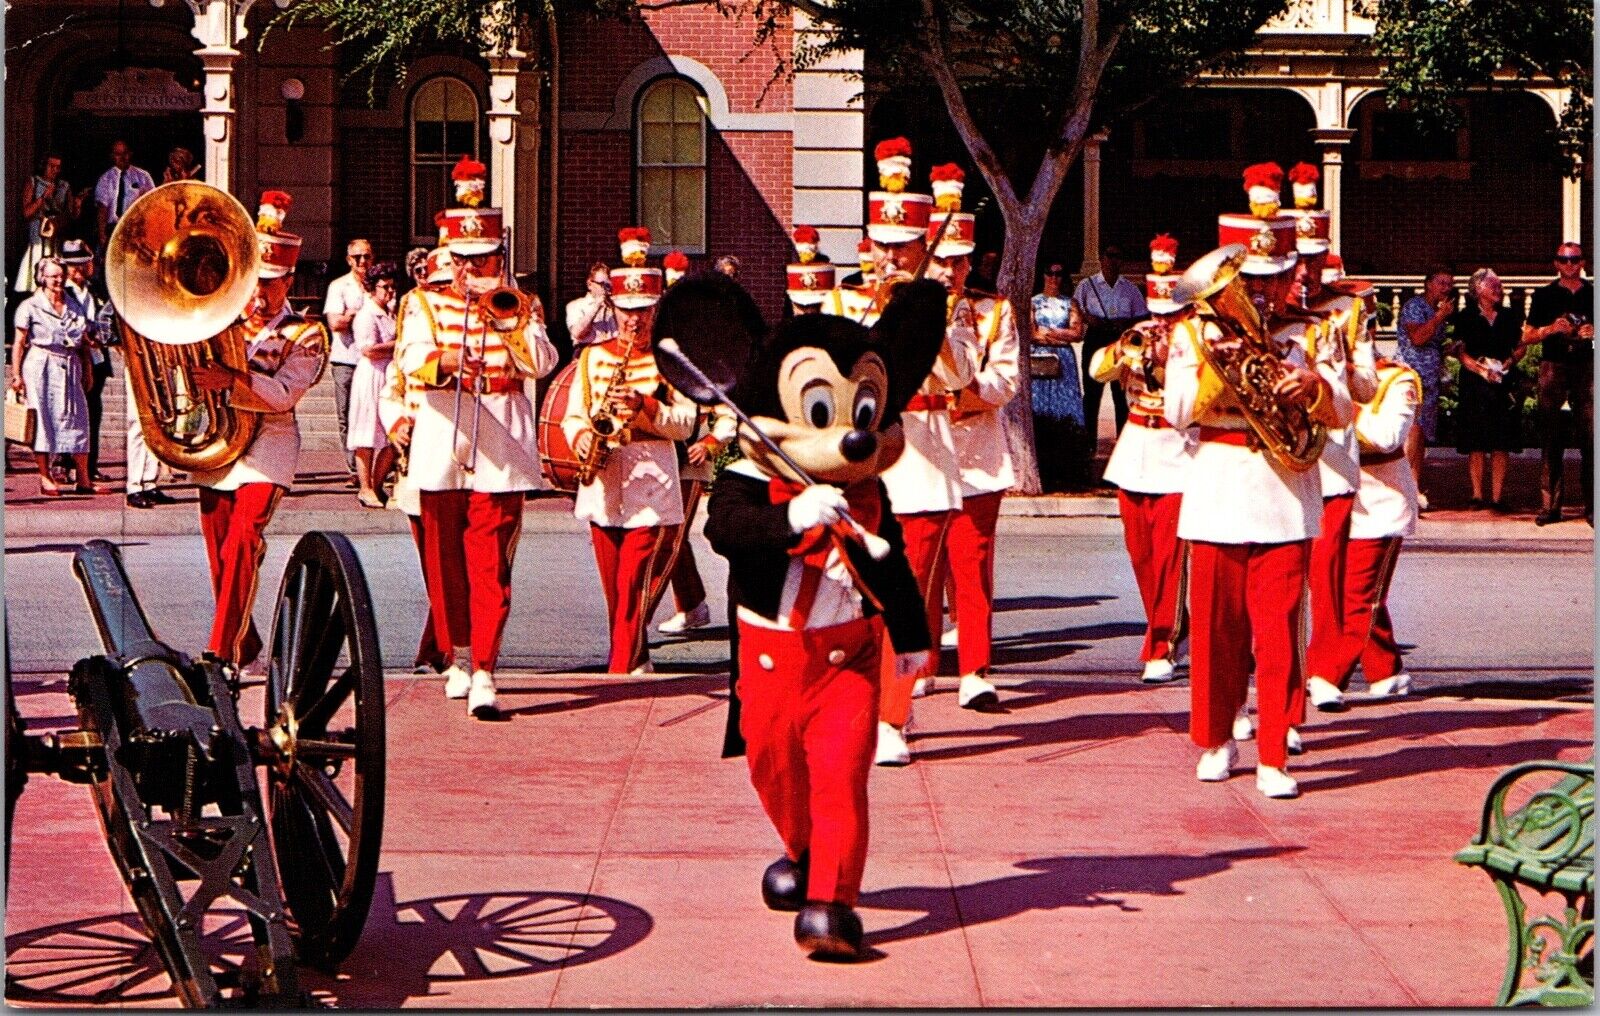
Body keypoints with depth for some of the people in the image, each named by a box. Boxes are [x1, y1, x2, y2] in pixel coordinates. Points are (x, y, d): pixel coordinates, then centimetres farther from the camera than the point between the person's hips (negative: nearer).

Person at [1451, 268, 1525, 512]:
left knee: (1501, 443, -4)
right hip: (1474, 384, -2)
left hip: (1504, 383, 2)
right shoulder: (1466, 317, 6)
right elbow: (1461, 351, 0)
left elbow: (1520, 347, 13)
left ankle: (1497, 497, -3)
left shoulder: (1510, 316, 13)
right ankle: (1477, 495, 3)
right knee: (1476, 443, -2)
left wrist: (1509, 362, -6)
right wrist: (1480, 368, -15)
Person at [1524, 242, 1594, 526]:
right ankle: (1549, 505, 1)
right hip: (1553, 367, 0)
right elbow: (1527, 336, 10)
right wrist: (1550, 329, -8)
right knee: (1551, 439, -1)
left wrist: (1593, 332, -7)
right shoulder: (1544, 295, 10)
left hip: (1587, 367, 0)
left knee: (1589, 437, -5)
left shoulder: (1593, 294, 11)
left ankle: (1592, 505, -2)